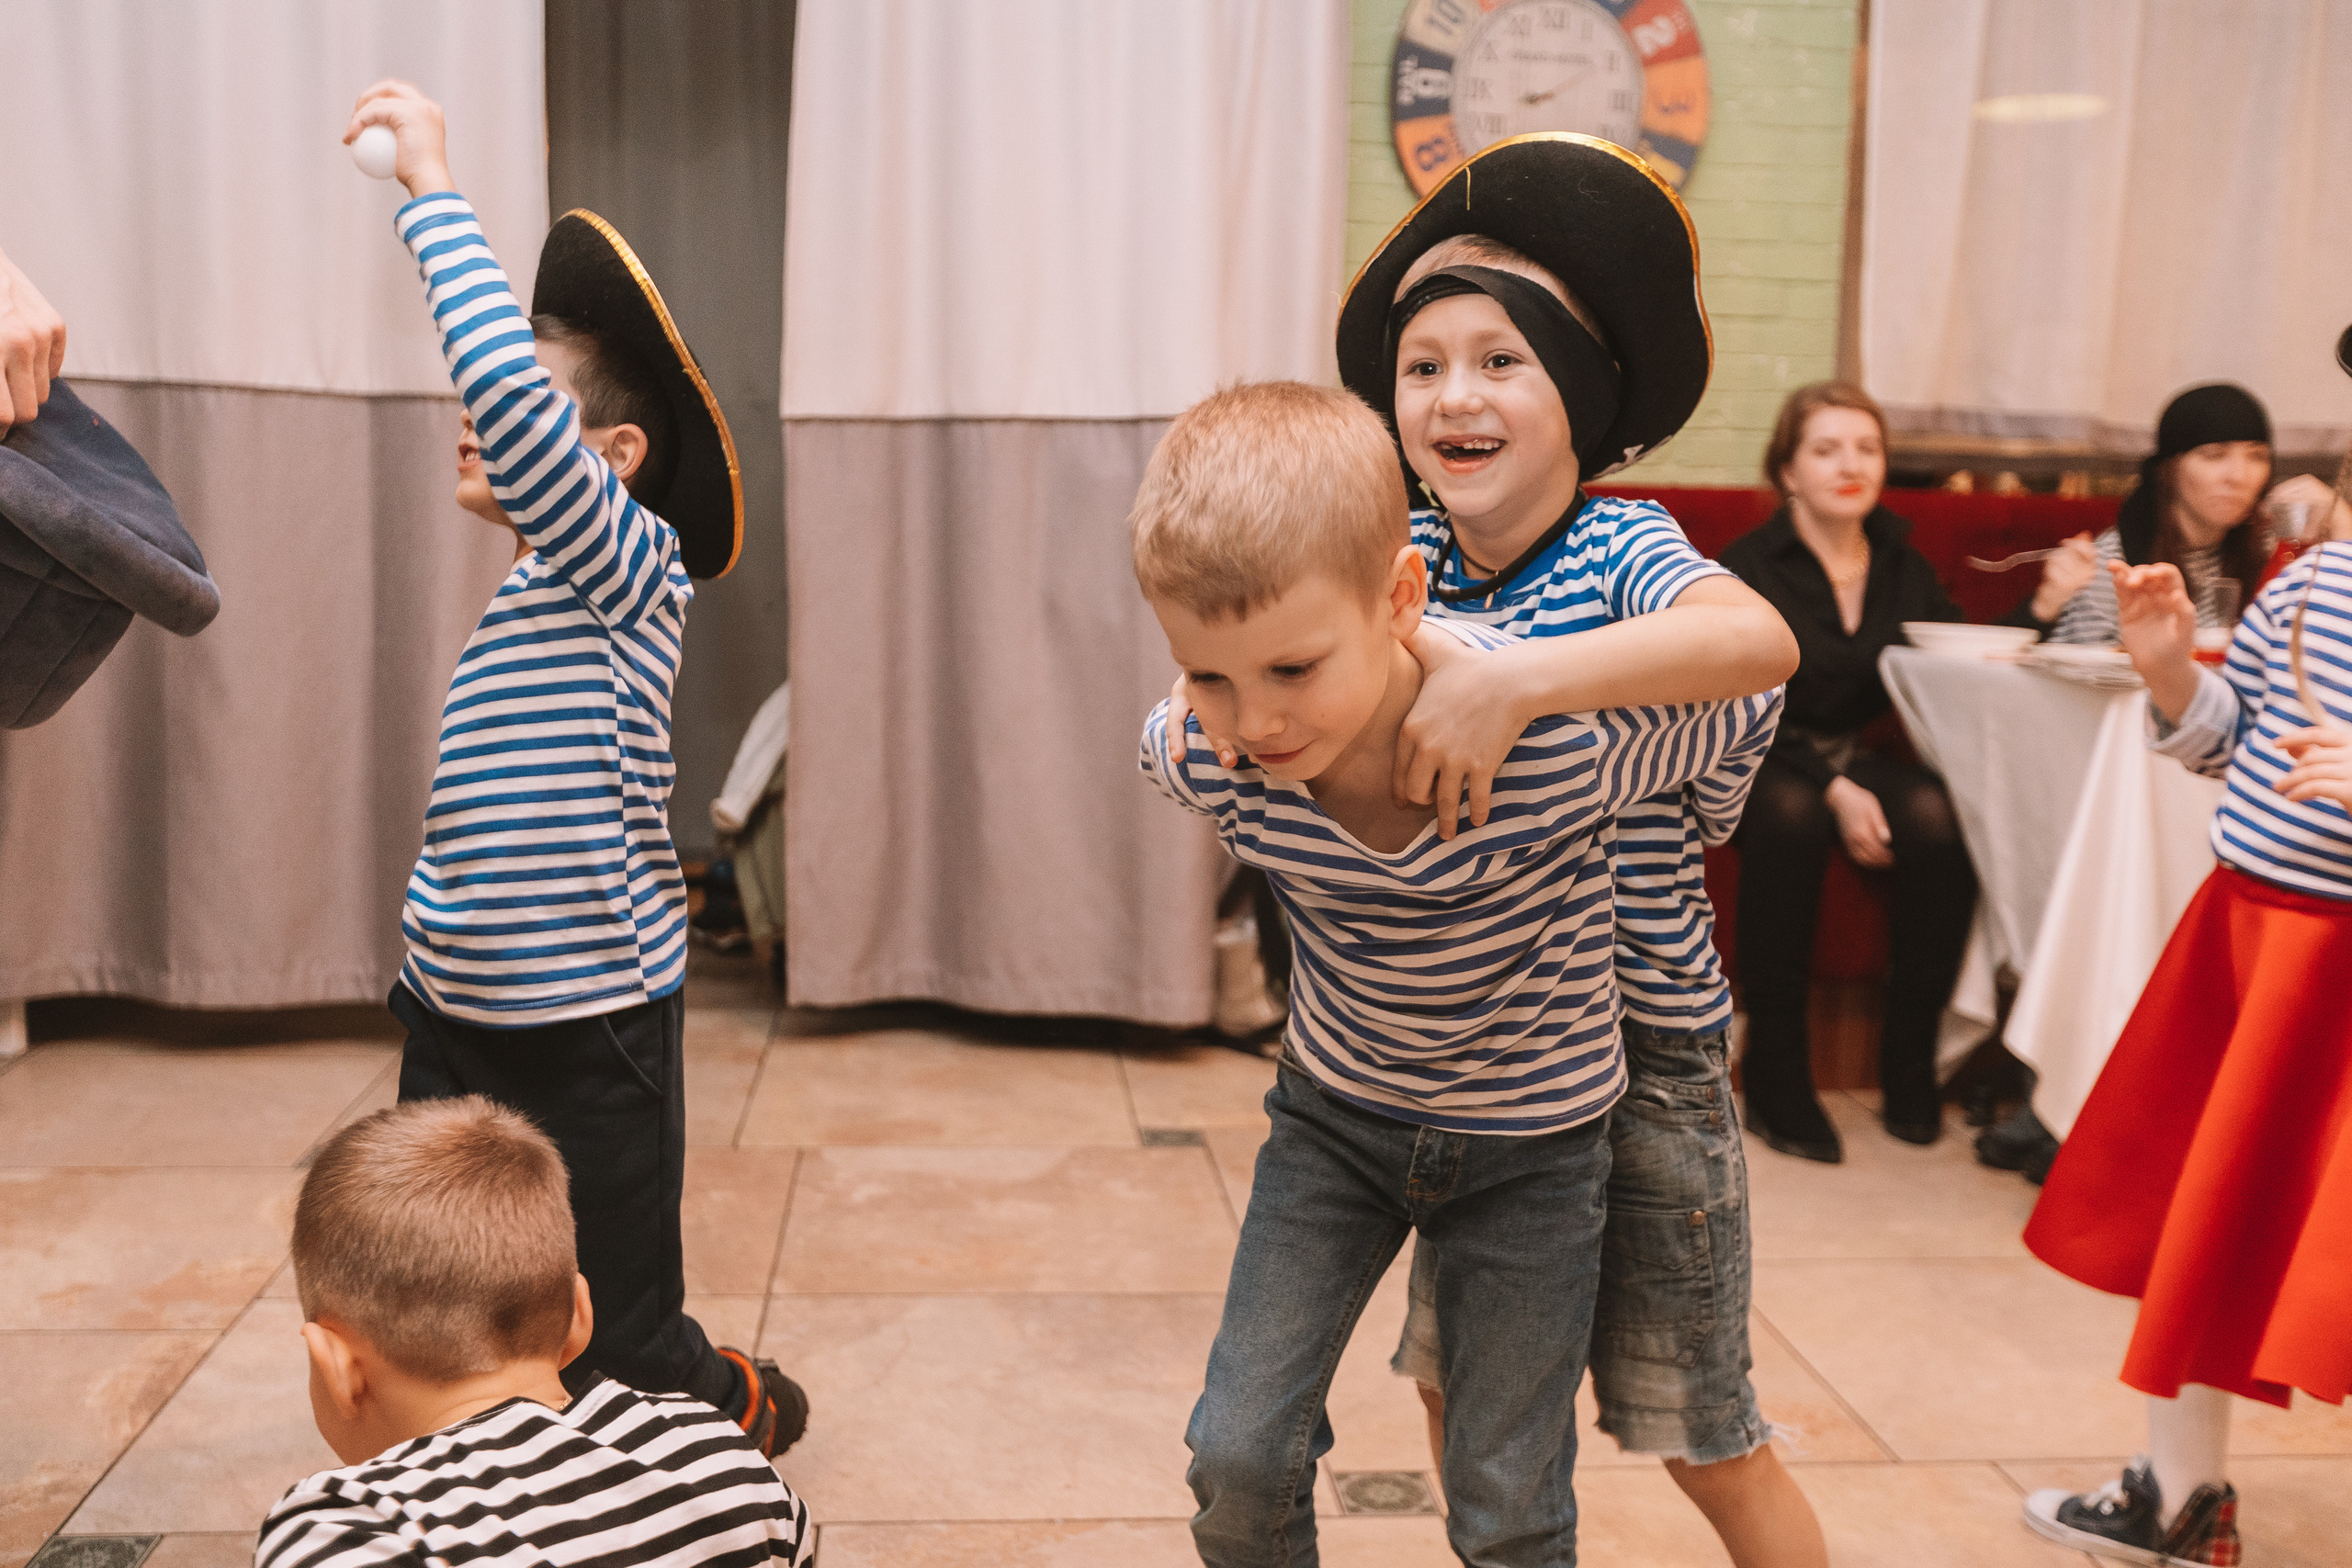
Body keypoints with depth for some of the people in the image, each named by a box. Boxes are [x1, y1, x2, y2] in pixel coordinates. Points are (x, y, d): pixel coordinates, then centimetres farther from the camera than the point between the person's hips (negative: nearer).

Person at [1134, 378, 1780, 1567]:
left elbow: (1750, 702, -13)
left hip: (1532, 1139, -2)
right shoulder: (1194, 759, -25)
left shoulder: (1562, 742, -35)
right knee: (1238, 1461, 1)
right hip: (1335, 1110, 3)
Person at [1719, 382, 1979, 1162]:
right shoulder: (1749, 567, -4)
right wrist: (1834, 790, -23)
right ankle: (1775, 1068, -28)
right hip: (1765, 766, -4)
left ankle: (1910, 1057, -16)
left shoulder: (1902, 565, 12)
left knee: (1937, 814, -30)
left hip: (1861, 760, 4)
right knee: (1789, 812, -39)